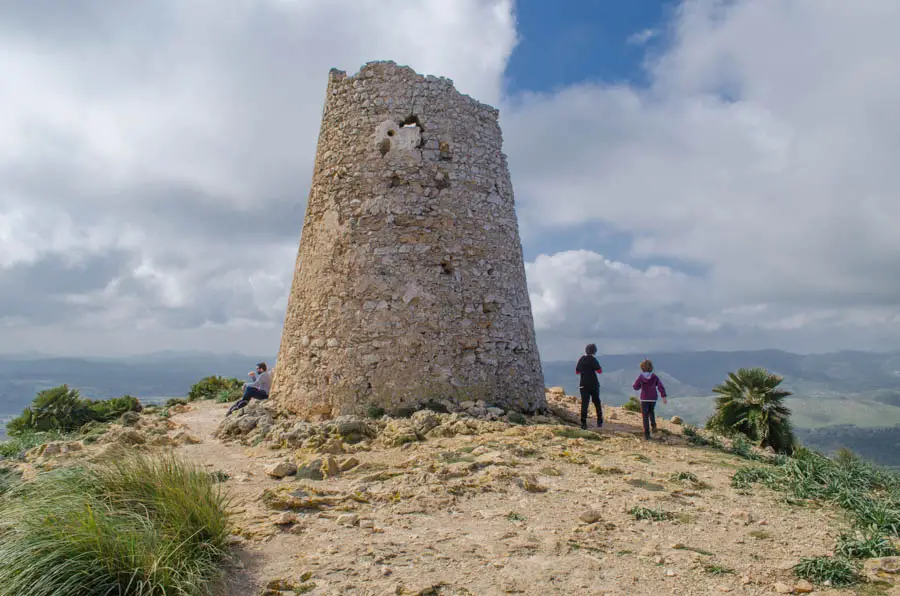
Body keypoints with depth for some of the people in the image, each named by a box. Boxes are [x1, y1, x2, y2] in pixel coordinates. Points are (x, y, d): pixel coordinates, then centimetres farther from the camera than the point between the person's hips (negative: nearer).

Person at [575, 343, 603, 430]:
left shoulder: (581, 359, 7)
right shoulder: (592, 359, -9)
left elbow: (577, 372, 17)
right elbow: (600, 371, -13)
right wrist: (595, 368, 7)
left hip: (583, 385, 3)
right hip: (593, 384, -3)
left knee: (584, 403, -1)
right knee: (597, 403, 13)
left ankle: (583, 423, -11)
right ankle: (599, 422, 16)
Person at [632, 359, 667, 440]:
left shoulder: (641, 377, -7)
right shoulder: (654, 377, -3)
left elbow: (636, 387, 0)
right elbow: (660, 386, -12)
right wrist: (664, 397, -14)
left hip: (644, 399, -2)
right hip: (653, 399, 2)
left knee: (645, 416, 1)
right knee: (651, 411, 31)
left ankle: (647, 435, -6)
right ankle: (653, 425, 12)